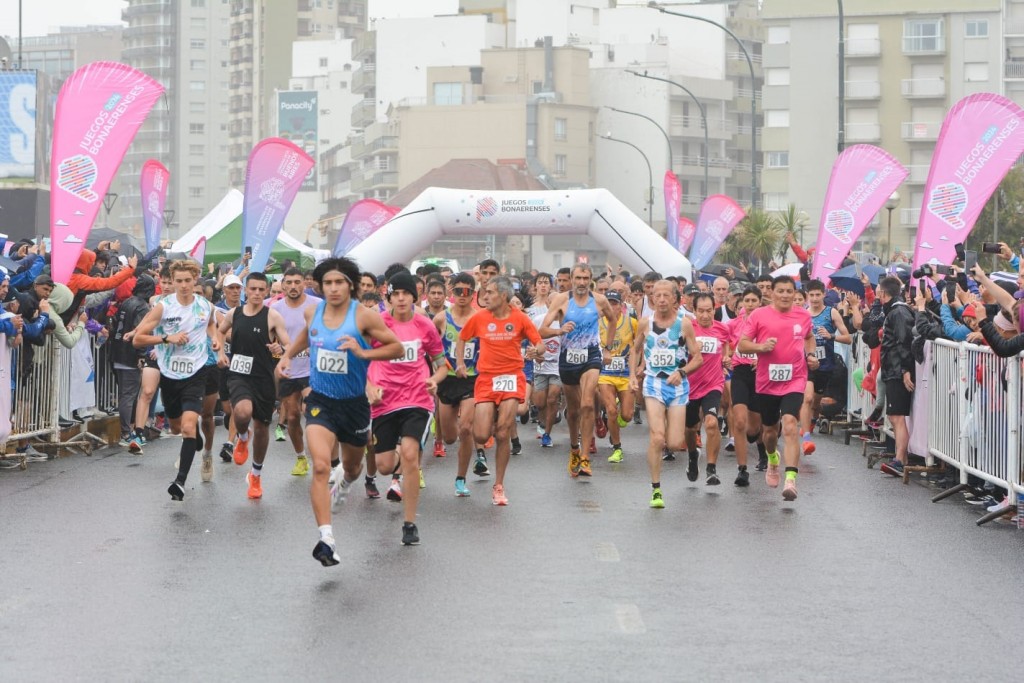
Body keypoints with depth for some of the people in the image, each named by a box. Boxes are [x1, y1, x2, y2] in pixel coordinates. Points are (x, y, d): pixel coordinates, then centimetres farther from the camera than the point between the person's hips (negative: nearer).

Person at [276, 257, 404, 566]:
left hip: (354, 402, 0)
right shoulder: (312, 313, -2)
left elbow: (398, 348, -11)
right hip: (321, 401, 0)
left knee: (352, 466, 22)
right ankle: (327, 538, -25)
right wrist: (287, 354, 10)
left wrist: (363, 352, -24)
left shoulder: (365, 316, -14)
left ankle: (345, 481, 62)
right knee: (321, 466, -21)